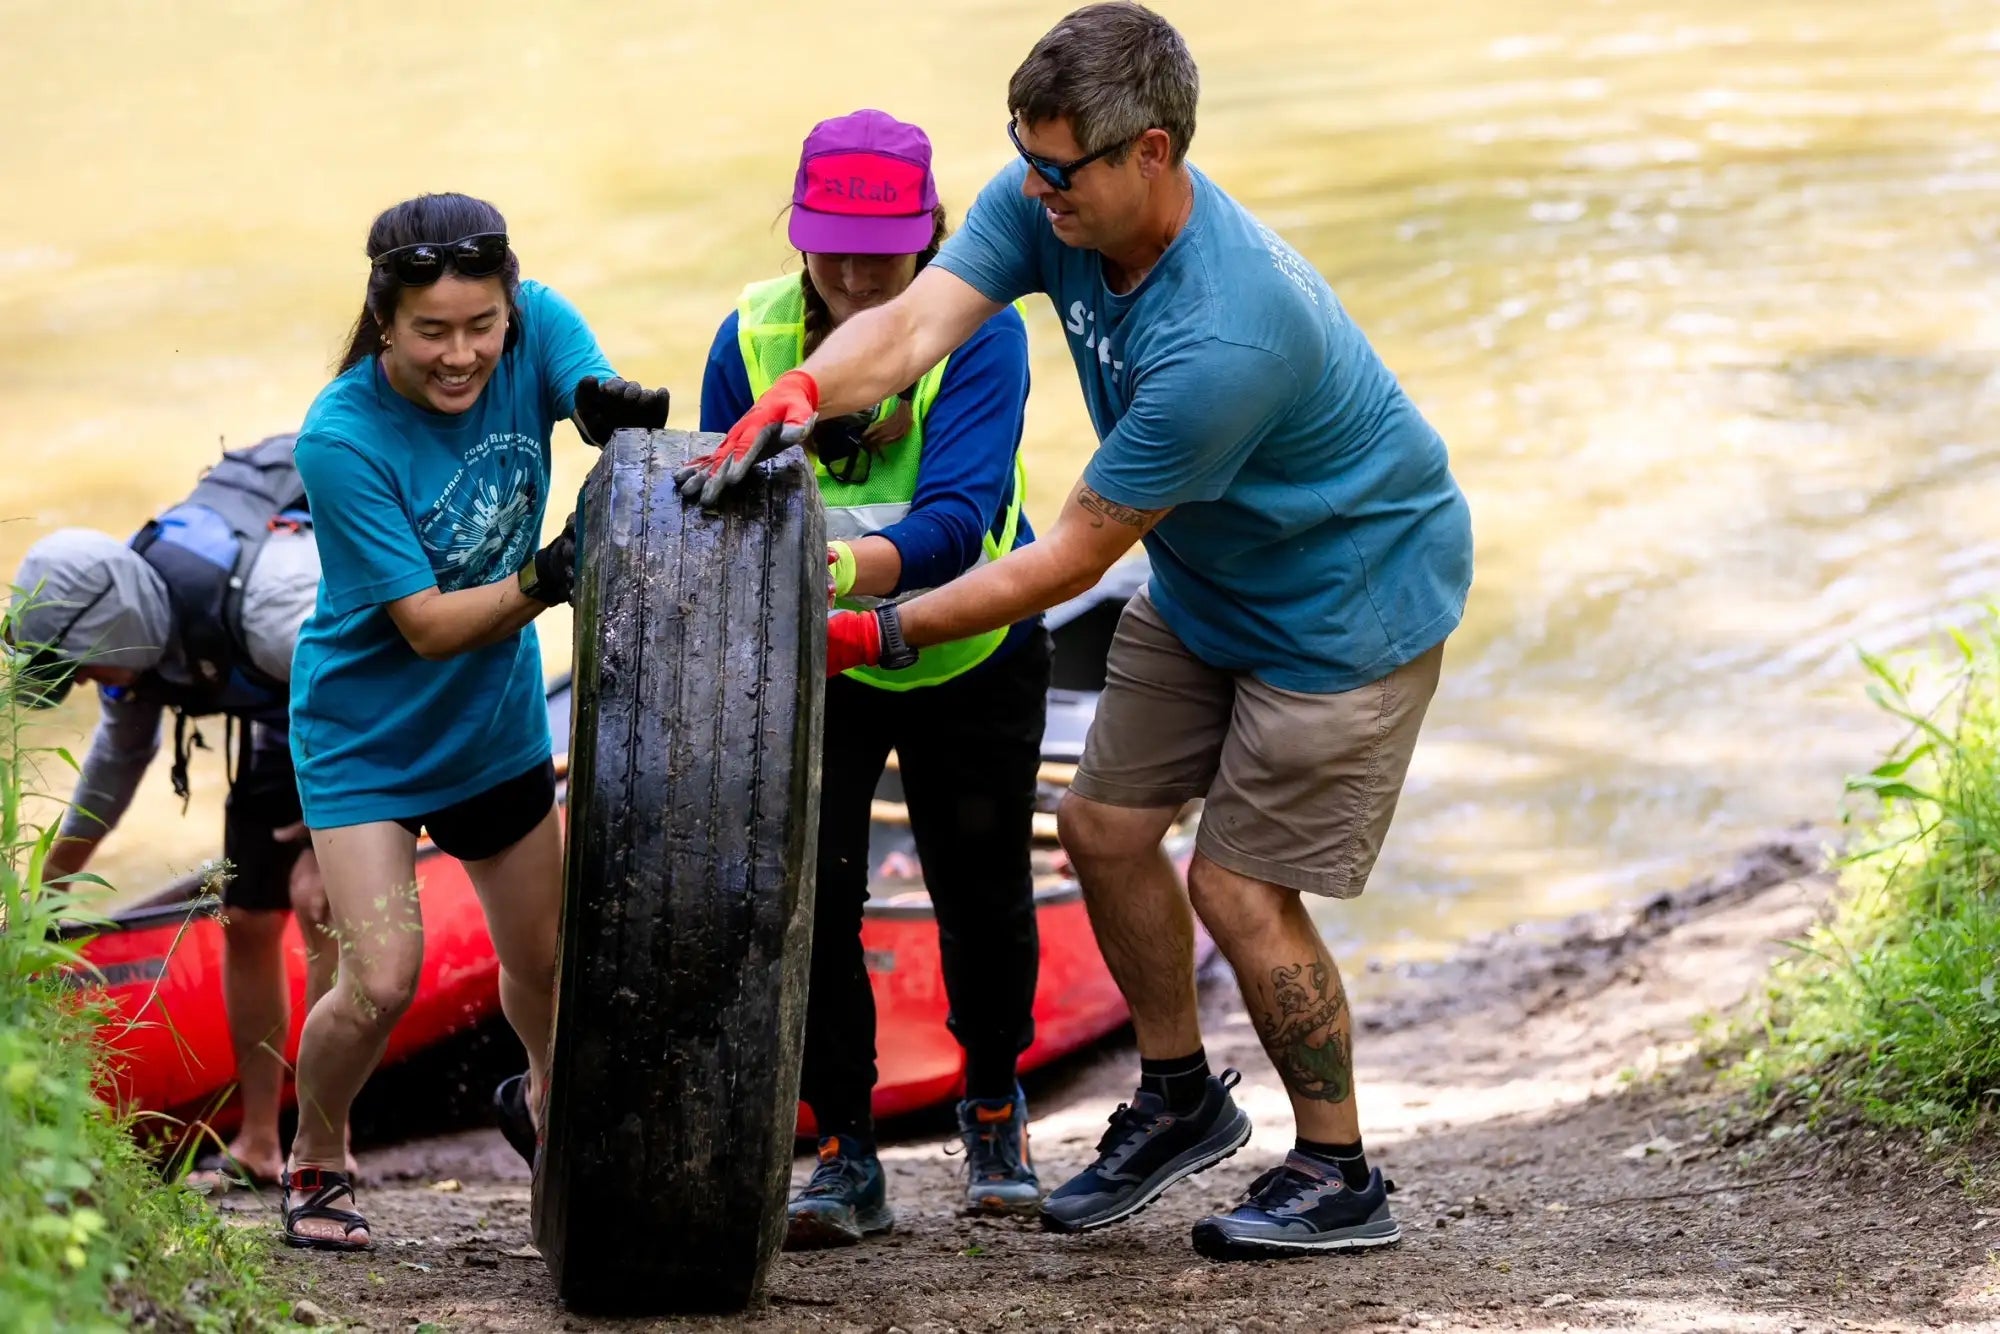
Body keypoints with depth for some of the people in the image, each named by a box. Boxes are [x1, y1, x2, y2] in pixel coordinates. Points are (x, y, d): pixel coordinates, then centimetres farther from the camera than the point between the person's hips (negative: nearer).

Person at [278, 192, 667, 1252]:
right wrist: (543, 580, -43)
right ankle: (314, 1163, 13)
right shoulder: (341, 440, -28)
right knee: (382, 982, -15)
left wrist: (613, 407, -52)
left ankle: (545, 1100, 50)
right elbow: (426, 625, -27)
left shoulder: (536, 323, -16)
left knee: (542, 957, 17)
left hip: (496, 722, 5)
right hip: (366, 735, -5)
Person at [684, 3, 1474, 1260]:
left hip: (1348, 598, -8)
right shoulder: (1049, 206, -15)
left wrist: (885, 635, -27)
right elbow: (912, 324, -26)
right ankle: (1180, 1097, 30)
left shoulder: (1223, 338, -39)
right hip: (1206, 581, 8)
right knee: (1106, 827, 9)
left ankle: (1341, 1177, 13)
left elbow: (1073, 555, -31)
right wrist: (793, 398, -47)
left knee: (1242, 887, -5)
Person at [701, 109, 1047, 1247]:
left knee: (982, 893, 10)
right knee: (809, 894, -11)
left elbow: (956, 519, -38)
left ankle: (994, 1108, 37)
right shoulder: (752, 337, -17)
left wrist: (850, 566, -56)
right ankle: (846, 1154, 2)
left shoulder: (980, 332, -26)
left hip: (973, 653, -1)